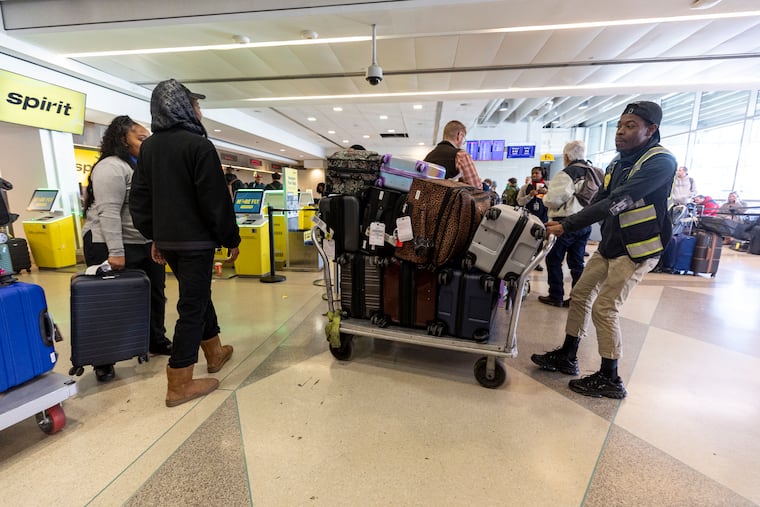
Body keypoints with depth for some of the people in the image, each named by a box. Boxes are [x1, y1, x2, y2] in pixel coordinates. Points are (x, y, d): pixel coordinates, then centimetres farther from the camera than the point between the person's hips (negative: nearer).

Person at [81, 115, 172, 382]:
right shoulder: (111, 167, -13)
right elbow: (109, 212, -22)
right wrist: (115, 251, -28)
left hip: (147, 245, 9)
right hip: (114, 247, -9)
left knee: (155, 295, 14)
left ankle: (157, 341, 29)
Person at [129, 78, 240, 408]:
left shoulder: (148, 147, 11)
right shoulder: (198, 145, -12)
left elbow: (139, 198, 13)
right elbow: (215, 199, -16)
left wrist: (153, 236, 18)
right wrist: (231, 239, -8)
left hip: (166, 239, 8)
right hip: (195, 239, -8)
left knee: (198, 295, 20)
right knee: (192, 305, -1)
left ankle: (214, 352, 36)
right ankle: (179, 384, 6)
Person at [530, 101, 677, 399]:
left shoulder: (660, 162, -18)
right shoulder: (618, 162, 8)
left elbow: (615, 204, -29)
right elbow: (600, 201, 8)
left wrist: (567, 226, -31)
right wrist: (564, 224, -6)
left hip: (637, 249, -8)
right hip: (609, 246, 8)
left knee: (605, 308, -8)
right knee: (580, 295, 8)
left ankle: (610, 380, 10)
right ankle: (567, 357, 23)